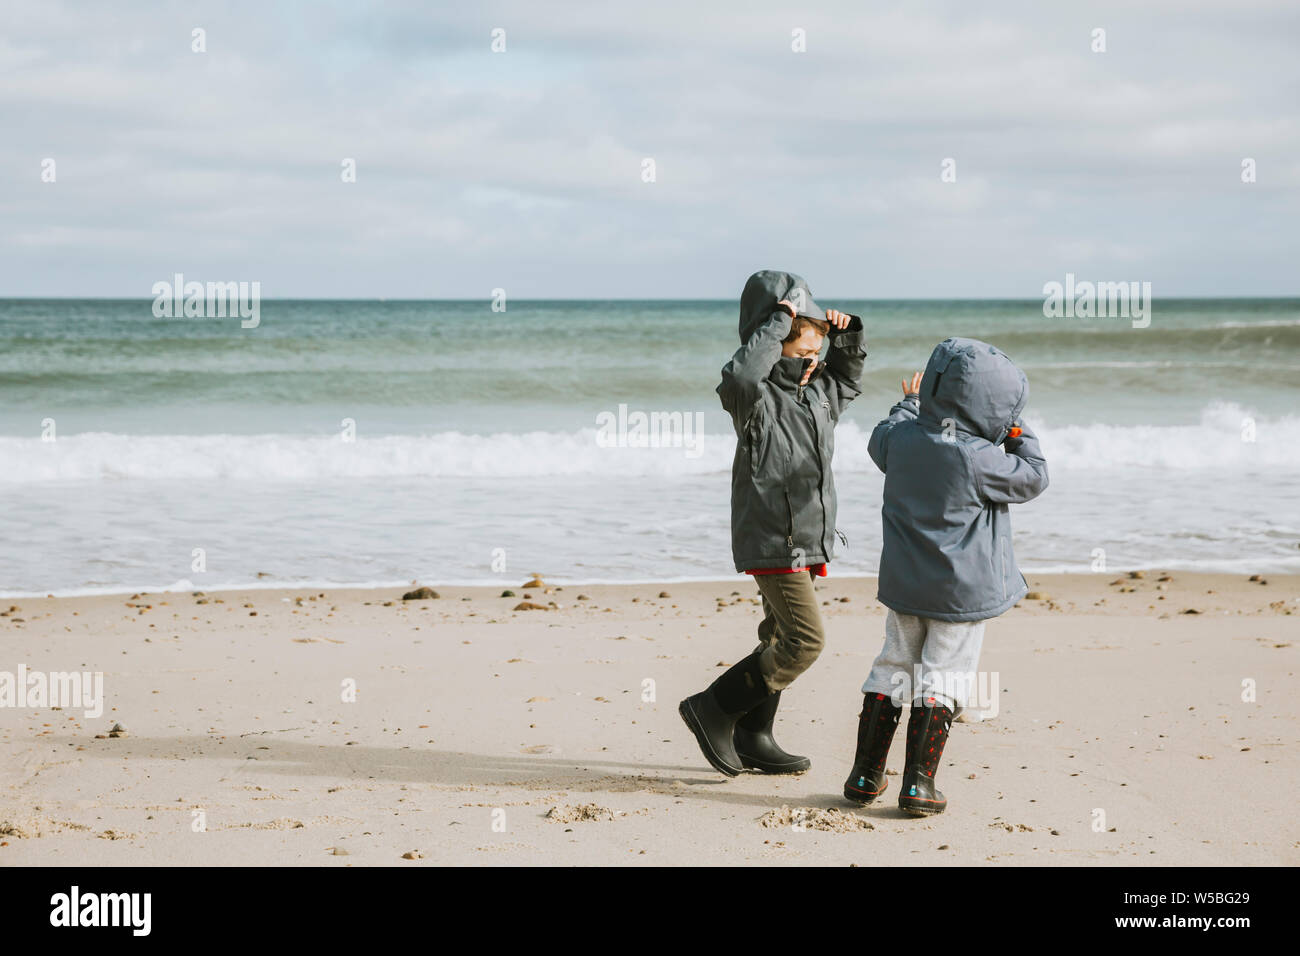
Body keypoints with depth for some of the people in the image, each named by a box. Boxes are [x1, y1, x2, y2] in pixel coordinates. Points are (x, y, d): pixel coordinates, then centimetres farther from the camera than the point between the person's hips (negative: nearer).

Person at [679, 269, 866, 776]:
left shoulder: (821, 389, 11)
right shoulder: (758, 398, -15)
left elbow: (849, 375, 34)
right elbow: (738, 377, -39)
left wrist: (846, 336, 13)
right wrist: (776, 324, -29)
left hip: (806, 538, 9)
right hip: (771, 539, -9)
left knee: (781, 637, 14)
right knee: (804, 639, -14)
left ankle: (752, 738, 24)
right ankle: (712, 709, -3)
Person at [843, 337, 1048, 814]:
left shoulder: (903, 438, -4)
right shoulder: (979, 459, -21)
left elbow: (879, 443, 21)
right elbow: (1033, 479, -6)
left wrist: (908, 405, 36)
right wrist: (1018, 434, 6)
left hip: (905, 582, 5)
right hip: (962, 590, -5)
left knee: (893, 668, 15)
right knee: (941, 678, 2)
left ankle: (865, 775, 20)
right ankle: (917, 784, 1)